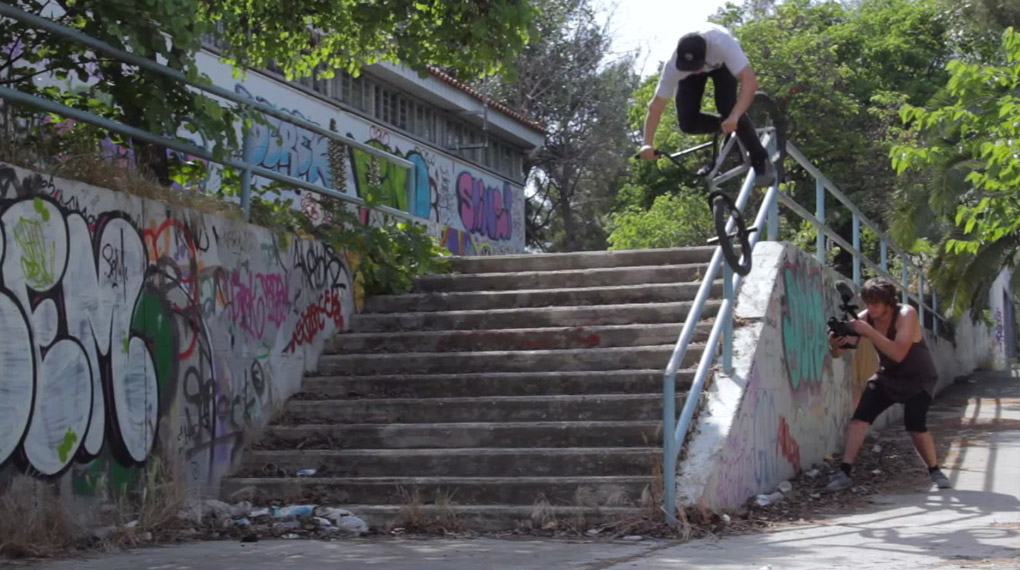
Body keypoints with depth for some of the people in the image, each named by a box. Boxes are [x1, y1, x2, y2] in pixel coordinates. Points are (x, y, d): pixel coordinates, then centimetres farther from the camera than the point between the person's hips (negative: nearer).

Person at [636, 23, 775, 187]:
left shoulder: (722, 43, -47)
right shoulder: (674, 64, -39)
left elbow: (750, 81, -52)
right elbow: (656, 106, -33)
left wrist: (734, 116, -64)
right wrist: (648, 144, -44)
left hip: (722, 61, -2)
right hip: (688, 71, 2)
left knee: (727, 109, -26)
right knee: (687, 122, -16)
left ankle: (761, 161, -11)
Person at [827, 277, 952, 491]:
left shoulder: (906, 315, -28)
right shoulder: (864, 318, -15)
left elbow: (898, 354, -41)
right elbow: (837, 353, -18)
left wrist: (868, 331, -47)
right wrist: (835, 343, -42)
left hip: (918, 379, -4)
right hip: (887, 376, 4)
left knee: (915, 426, -20)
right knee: (860, 417, -13)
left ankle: (935, 471, 4)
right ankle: (844, 472, -10)